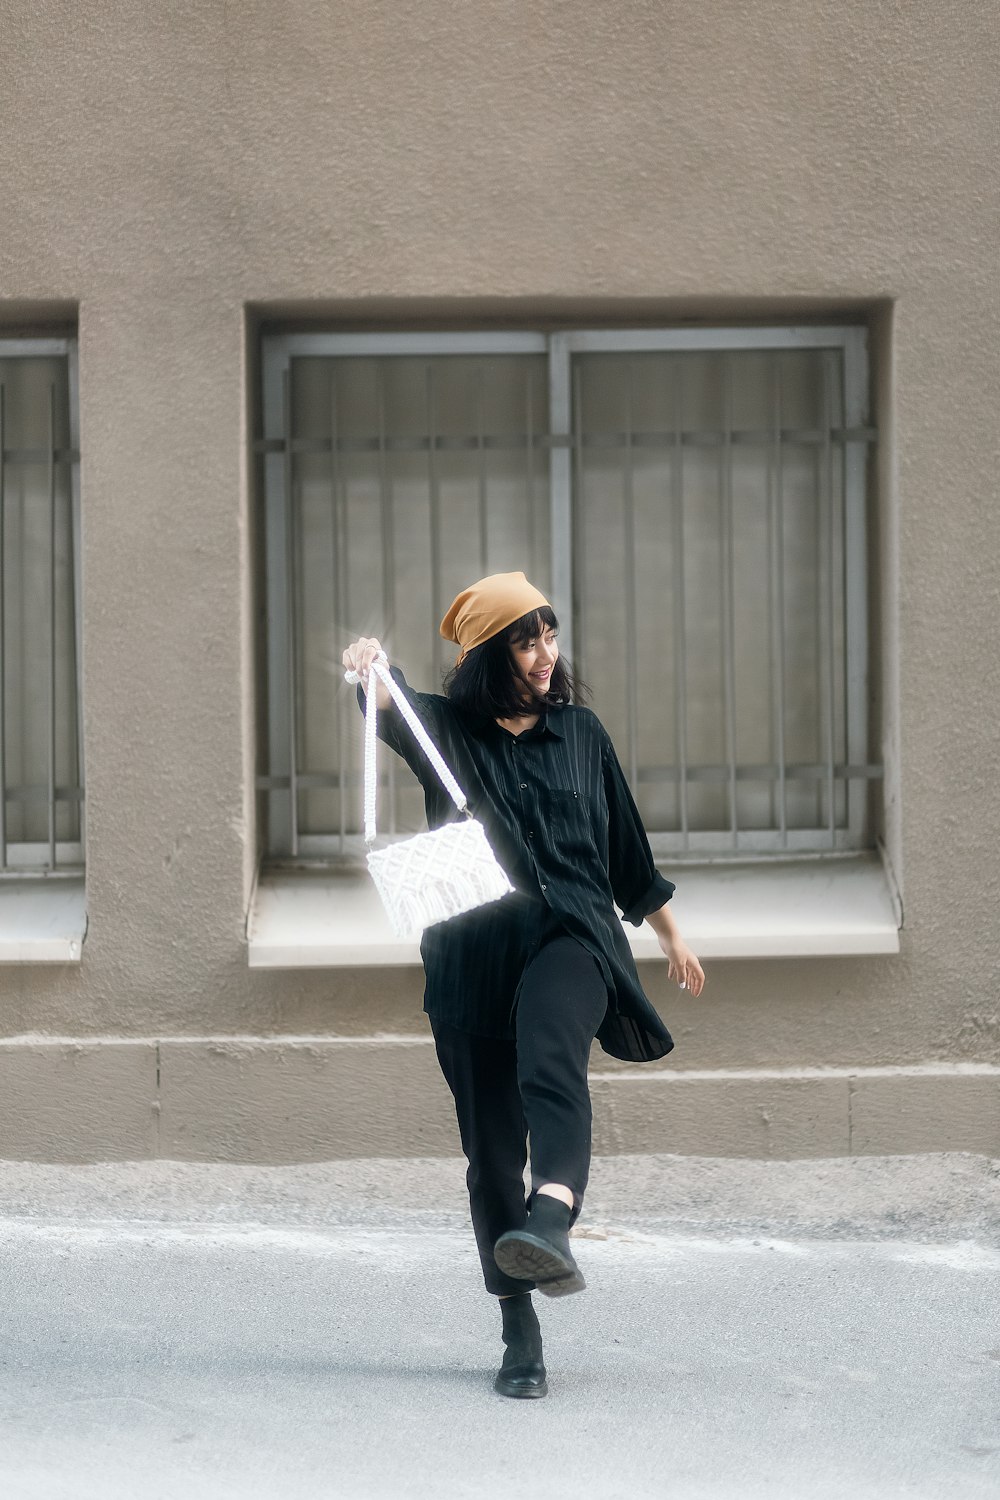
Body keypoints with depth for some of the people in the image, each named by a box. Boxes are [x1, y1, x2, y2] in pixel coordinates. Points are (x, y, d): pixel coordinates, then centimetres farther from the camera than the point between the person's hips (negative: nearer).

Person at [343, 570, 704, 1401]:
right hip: (473, 953, 1)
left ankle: (553, 1215, -56)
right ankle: (522, 1338, 10)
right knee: (492, 1146, 1)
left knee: (550, 1054, -34)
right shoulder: (446, 728, 6)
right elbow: (391, 707, -17)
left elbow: (626, 842, 23)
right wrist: (367, 672, -41)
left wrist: (671, 934, 30)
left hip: (572, 936, -1)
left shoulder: (580, 731, 12)